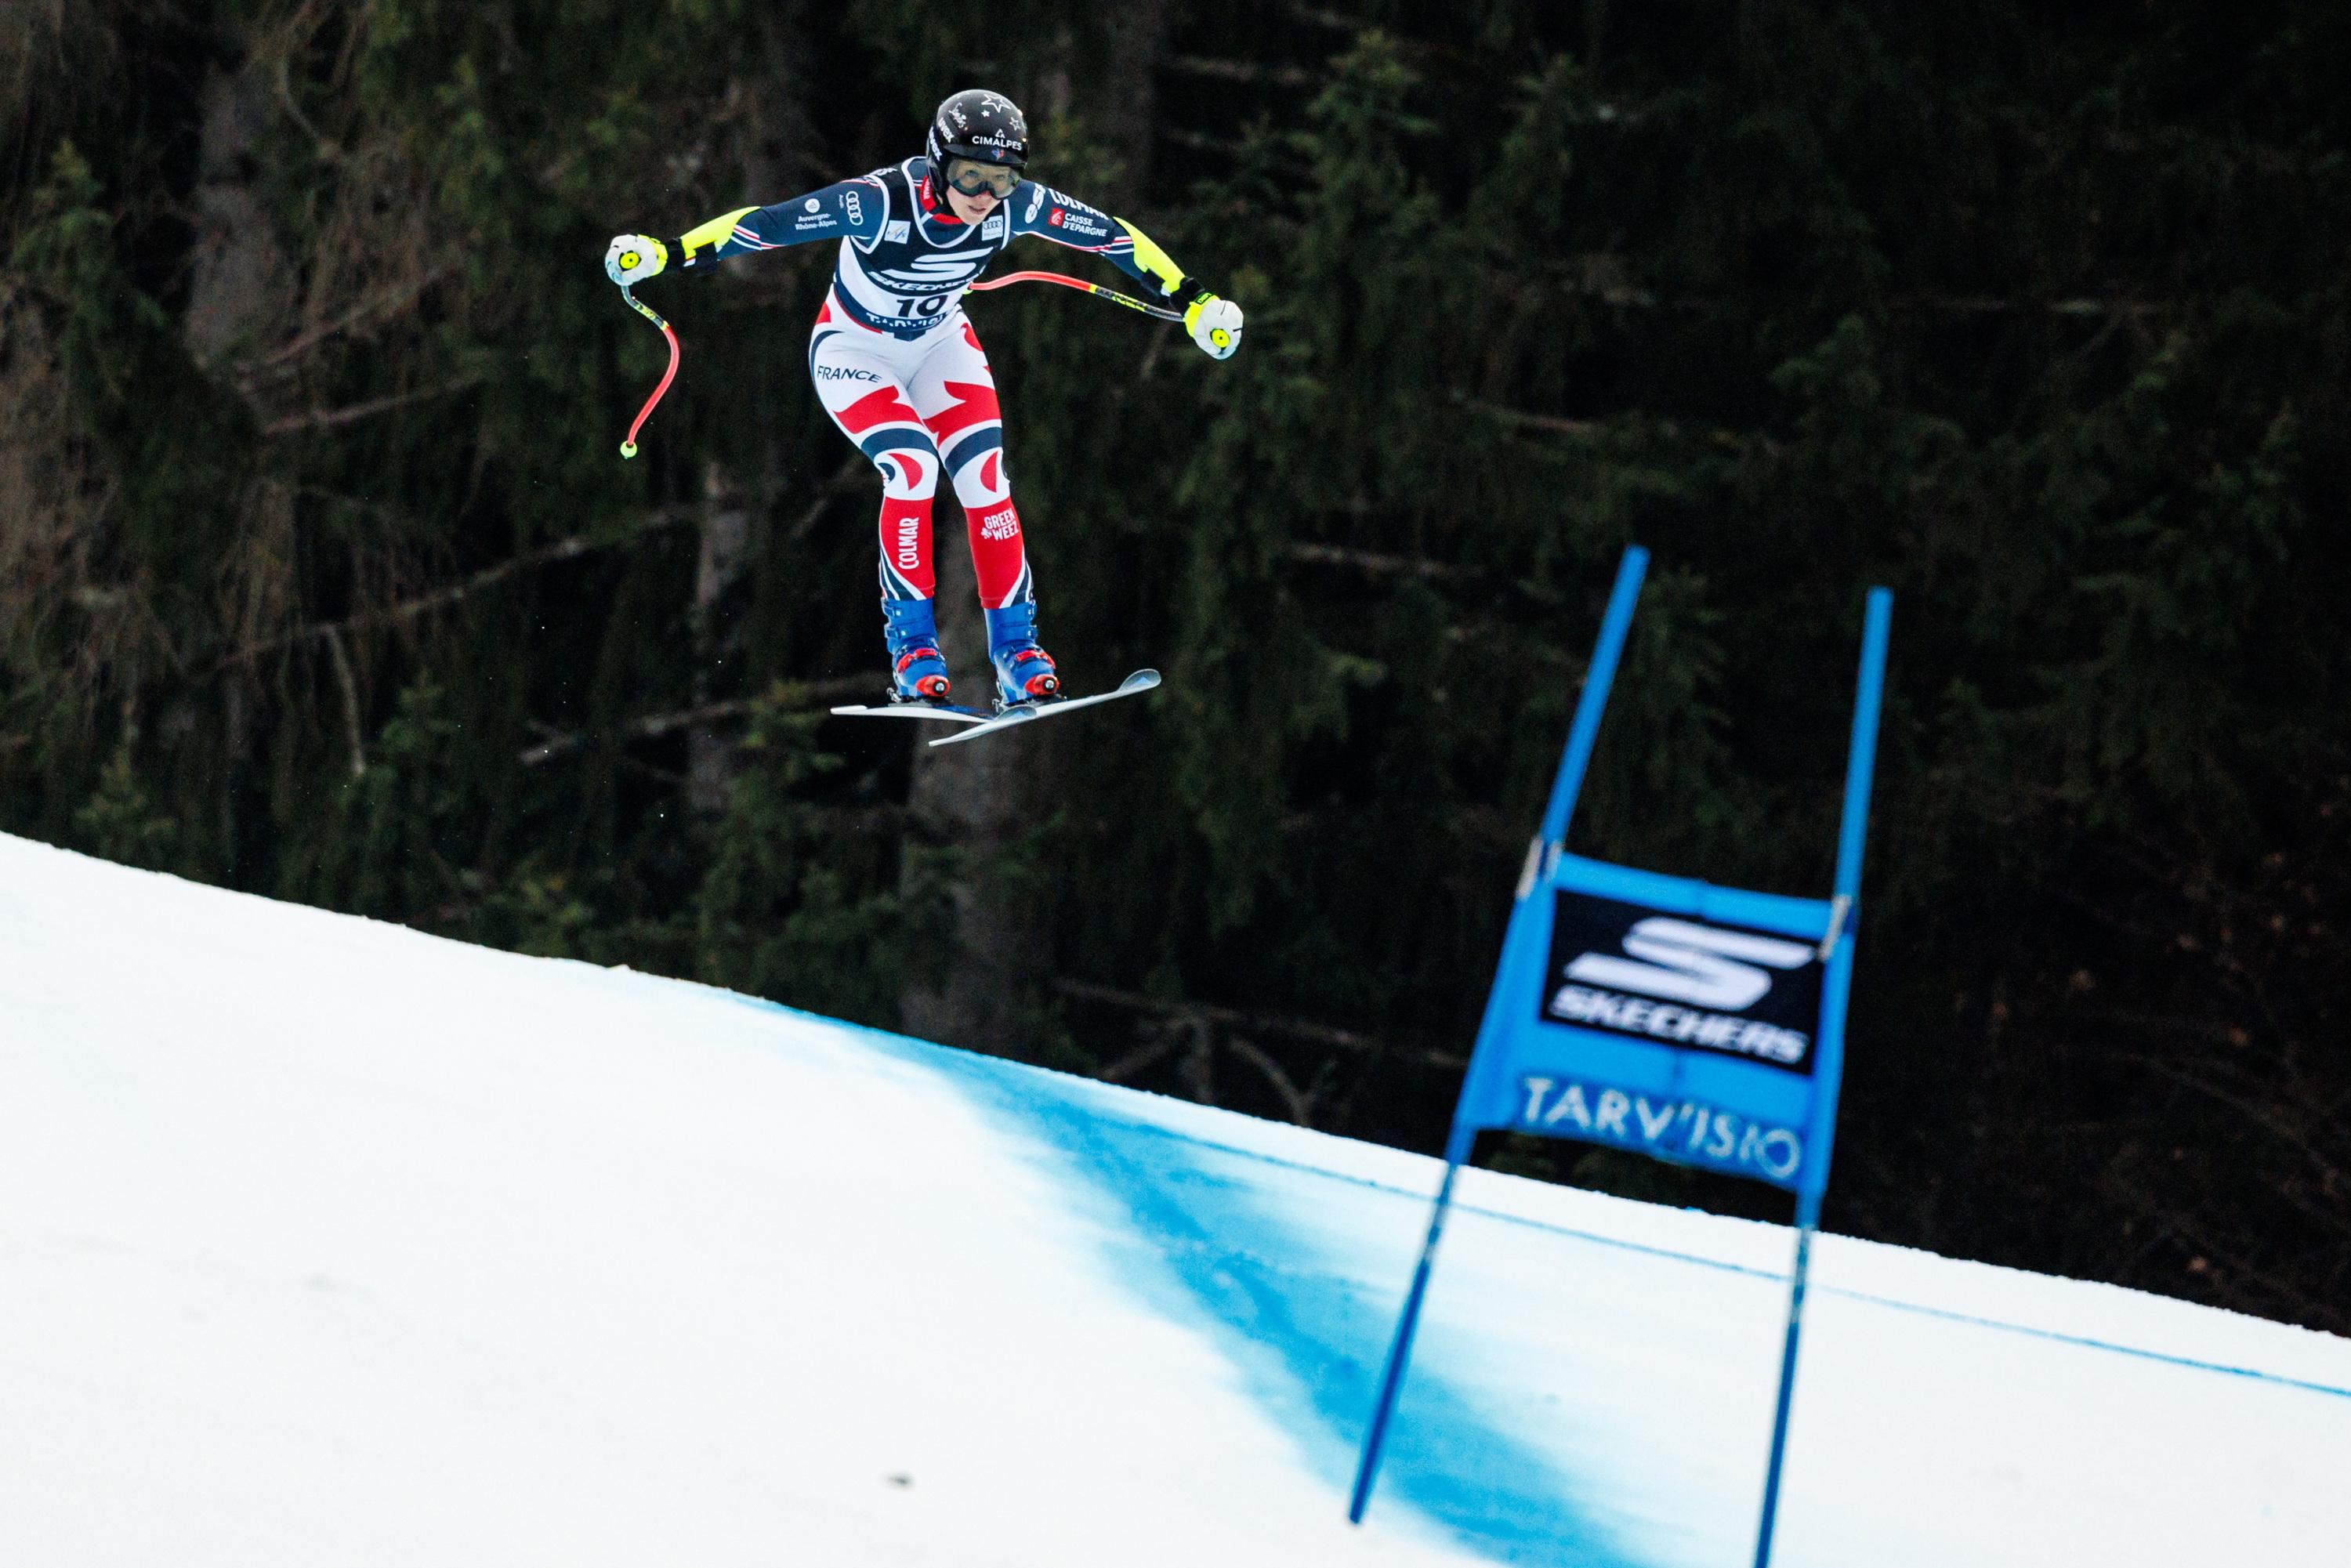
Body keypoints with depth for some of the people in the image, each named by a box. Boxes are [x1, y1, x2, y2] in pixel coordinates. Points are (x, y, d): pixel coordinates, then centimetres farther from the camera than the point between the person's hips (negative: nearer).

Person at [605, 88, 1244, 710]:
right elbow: (767, 223, -33)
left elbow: (1111, 234, -11)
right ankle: (911, 642, -13)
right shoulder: (879, 203, -36)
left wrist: (1194, 300, -6)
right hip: (854, 350, -4)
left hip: (940, 343, 4)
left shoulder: (1017, 207, -24)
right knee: (912, 467, -25)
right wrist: (667, 255, -38)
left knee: (986, 479, -13)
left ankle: (1015, 648, -4)